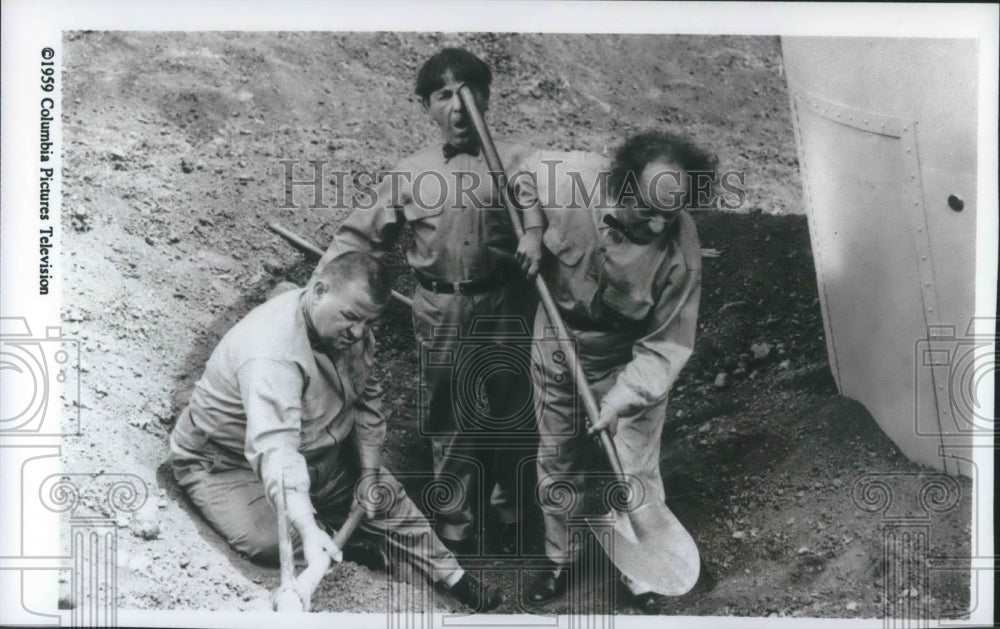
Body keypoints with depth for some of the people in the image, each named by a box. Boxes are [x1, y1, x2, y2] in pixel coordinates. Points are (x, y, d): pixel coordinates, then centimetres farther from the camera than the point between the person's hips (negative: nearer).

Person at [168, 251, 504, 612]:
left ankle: (453, 577, 11)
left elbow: (366, 399, 0)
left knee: (385, 497, -2)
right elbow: (274, 449, -50)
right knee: (272, 539, -31)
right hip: (226, 462, -7)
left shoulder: (349, 331, -11)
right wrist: (308, 529, -60)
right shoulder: (271, 353, -38)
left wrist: (369, 473, -6)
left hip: (316, 452, 7)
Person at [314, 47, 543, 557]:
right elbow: (358, 235, 6)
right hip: (441, 313, 1)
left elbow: (537, 199, -22)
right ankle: (456, 529, 31)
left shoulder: (514, 161, -1)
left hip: (503, 307, 0)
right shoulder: (410, 175, 3)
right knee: (451, 423, 12)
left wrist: (535, 232, -44)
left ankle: (510, 518, 37)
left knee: (511, 414, 13)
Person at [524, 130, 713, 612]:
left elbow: (669, 343, -21)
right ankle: (559, 557, 44)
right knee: (556, 465, 19)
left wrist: (622, 398, -27)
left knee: (635, 476, 8)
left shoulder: (679, 248, -29)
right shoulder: (563, 180, -28)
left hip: (630, 363, -2)